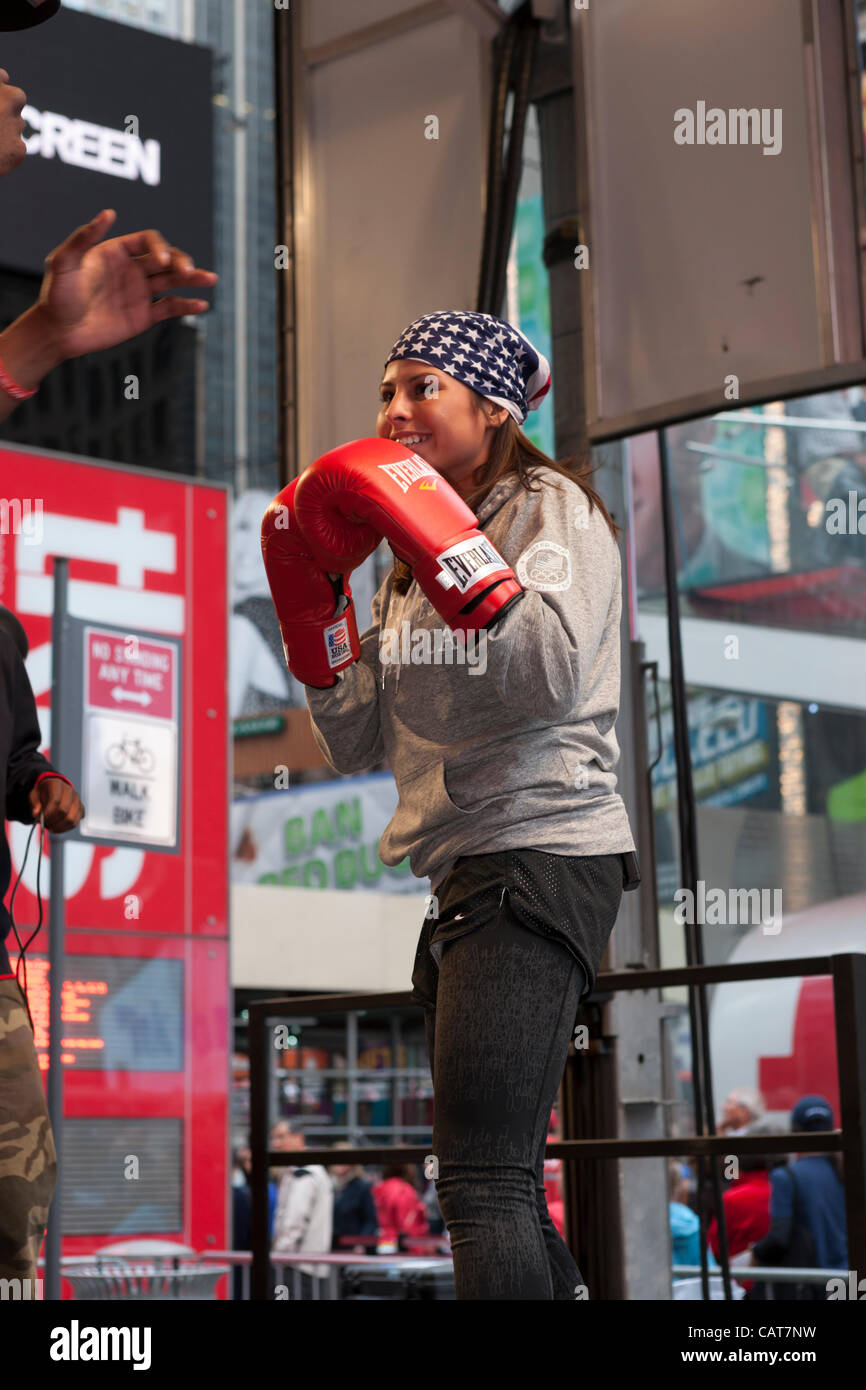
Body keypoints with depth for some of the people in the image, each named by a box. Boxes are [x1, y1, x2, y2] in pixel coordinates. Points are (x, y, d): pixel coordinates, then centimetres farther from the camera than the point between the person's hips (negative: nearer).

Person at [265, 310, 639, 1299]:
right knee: (504, 1190, 12)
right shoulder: (409, 567, 23)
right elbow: (357, 744, 20)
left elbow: (554, 677, -18)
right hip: (465, 878, 9)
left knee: (482, 1183, -17)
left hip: (539, 855, -9)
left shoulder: (549, 506, 0)